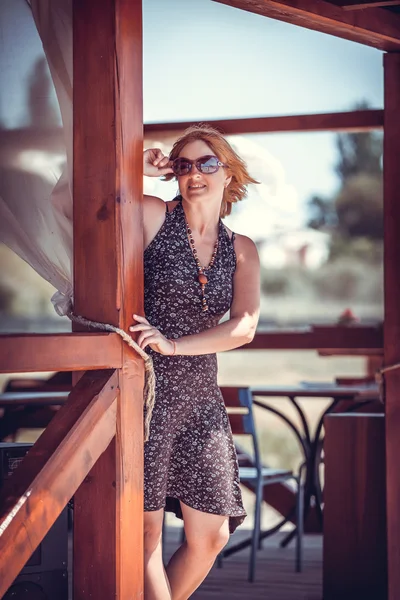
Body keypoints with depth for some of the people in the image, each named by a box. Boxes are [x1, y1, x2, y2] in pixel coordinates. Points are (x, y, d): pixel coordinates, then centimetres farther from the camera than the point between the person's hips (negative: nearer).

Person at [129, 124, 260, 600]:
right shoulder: (153, 216, -1)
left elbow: (244, 328, -5)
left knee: (211, 536, 7)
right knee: (146, 532, -4)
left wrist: (172, 344, -15)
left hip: (201, 397, 5)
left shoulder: (241, 251, 9)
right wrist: (137, 168, -8)